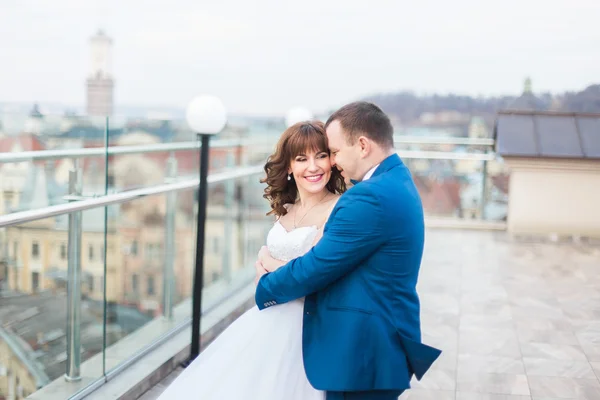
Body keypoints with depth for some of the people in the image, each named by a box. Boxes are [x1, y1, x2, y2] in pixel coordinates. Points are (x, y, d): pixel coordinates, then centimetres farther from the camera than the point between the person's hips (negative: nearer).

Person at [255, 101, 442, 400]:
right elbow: (333, 260, 10)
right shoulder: (397, 182, 10)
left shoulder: (370, 197, -23)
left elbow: (316, 268, -17)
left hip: (362, 353, -10)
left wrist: (266, 286, 0)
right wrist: (283, 267, -2)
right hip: (384, 342, 10)